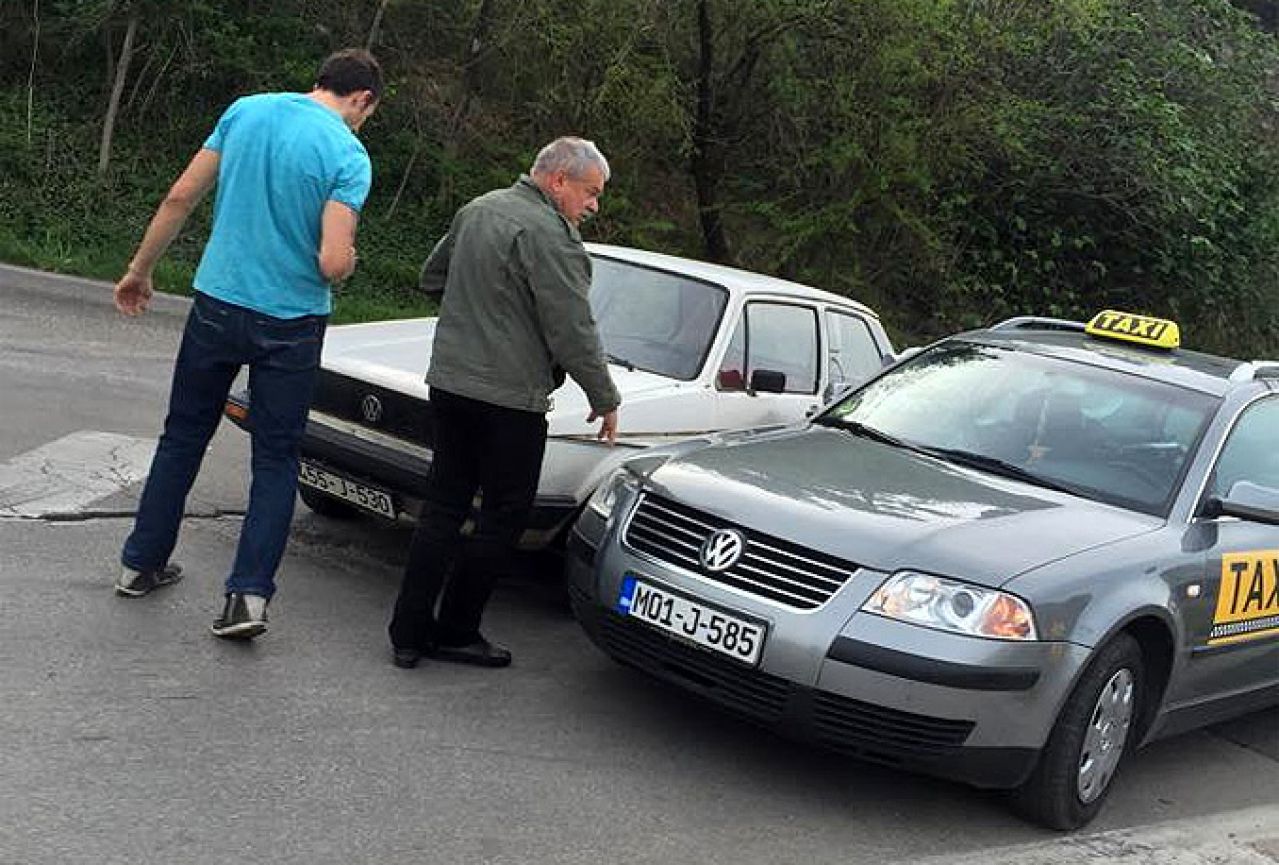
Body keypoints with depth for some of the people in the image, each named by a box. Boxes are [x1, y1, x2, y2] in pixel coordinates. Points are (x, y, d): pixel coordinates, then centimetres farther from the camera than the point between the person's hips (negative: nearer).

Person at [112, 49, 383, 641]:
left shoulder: (246, 111, 1)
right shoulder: (349, 156, -12)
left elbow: (180, 199, 3)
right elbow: (333, 264, -20)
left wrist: (139, 271, 13)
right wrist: (349, 260, 4)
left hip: (217, 304, 4)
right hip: (291, 325, -3)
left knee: (183, 438, 18)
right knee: (276, 459, 8)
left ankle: (141, 564, 28)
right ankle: (249, 594, 1)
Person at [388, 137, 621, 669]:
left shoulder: (477, 210, 12)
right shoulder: (548, 234, -15)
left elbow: (432, 276, 25)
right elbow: (573, 332, -17)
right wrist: (605, 400, -7)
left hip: (448, 381, 8)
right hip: (509, 398, -8)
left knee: (442, 507, 12)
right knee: (503, 517, 5)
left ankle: (408, 634, 13)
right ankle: (454, 631, 11)